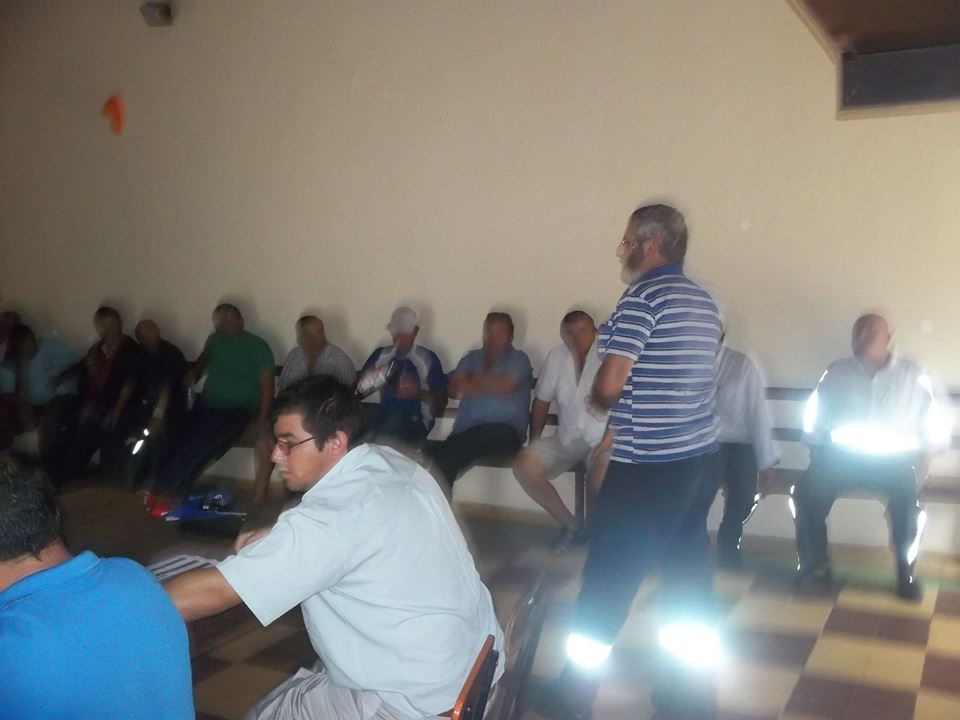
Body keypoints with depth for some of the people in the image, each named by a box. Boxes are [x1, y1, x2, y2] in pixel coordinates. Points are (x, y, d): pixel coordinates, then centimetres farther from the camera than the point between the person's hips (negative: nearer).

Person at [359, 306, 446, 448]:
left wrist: (418, 392, -15)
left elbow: (442, 400, 2)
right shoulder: (381, 354, 14)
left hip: (416, 419, -4)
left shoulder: (428, 358, 2)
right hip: (385, 414, 4)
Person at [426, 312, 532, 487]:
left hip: (503, 431, -4)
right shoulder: (472, 358, 25)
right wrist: (489, 385, -1)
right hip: (465, 431, 4)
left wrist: (473, 379, 10)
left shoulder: (518, 359, 13)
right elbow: (454, 389, 10)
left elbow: (503, 386, -6)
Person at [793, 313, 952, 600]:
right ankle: (815, 565, -8)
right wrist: (817, 452, 6)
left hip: (894, 460, -2)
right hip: (843, 456, 2)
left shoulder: (915, 374, 4)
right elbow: (815, 414, 13)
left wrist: (927, 454, -5)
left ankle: (906, 573, -16)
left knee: (907, 493, -34)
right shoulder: (837, 372, 9)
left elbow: (940, 415, 5)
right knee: (806, 488, -25)